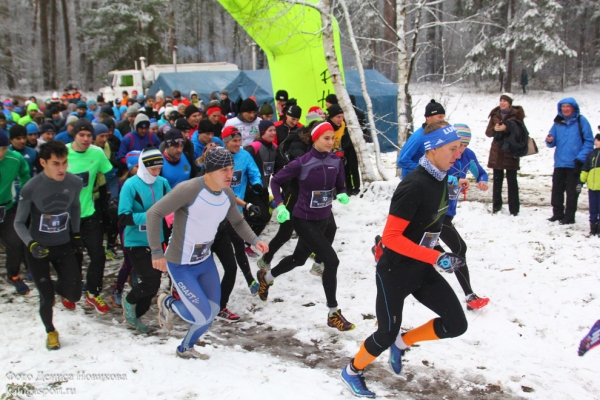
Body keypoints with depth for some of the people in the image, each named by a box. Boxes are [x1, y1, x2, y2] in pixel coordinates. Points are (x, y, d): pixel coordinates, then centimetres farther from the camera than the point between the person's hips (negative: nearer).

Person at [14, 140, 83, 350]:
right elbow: (19, 223, -11)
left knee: (74, 294, -1)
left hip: (63, 246, 3)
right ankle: (50, 331, 31)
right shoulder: (31, 188, -22)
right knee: (47, 298, -1)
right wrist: (31, 244, -27)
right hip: (38, 249, -3)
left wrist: (76, 233, 15)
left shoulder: (74, 182, -13)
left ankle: (58, 288, 37)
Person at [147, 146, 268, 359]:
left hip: (206, 261, 7)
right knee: (203, 316, -6)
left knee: (212, 311, 13)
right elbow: (153, 214, -25)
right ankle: (167, 304, 26)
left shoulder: (228, 194, -5)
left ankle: (185, 349, 40)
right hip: (181, 265, -7)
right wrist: (157, 252, -26)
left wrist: (254, 240, -6)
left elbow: (238, 222, 12)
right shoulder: (189, 189, -28)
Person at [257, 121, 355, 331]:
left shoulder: (336, 161, -5)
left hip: (324, 218, 7)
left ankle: (266, 277, 53)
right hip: (304, 220, -6)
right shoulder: (302, 163, -18)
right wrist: (280, 205, -19)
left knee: (299, 258, 24)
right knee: (331, 260, -14)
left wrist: (342, 195, -15)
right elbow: (275, 180, -8)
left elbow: (340, 186, 8)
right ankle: (333, 314, 0)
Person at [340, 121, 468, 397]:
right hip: (395, 271, -8)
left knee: (456, 324, 4)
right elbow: (390, 237, -27)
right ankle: (352, 371, 34)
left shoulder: (441, 178, 0)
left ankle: (402, 343, 26)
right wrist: (437, 258, -29)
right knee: (386, 334, 6)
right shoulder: (414, 186, -27)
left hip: (422, 269, 8)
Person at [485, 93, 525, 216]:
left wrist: (506, 128, -21)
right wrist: (494, 129, -14)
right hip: (496, 152, 3)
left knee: (512, 180, -4)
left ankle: (514, 209, 0)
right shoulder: (495, 114, 10)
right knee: (497, 179, 7)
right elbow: (488, 133, 8)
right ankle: (496, 206, 16)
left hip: (511, 152, -3)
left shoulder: (516, 114, 0)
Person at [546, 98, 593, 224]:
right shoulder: (558, 122, 9)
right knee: (557, 190, 9)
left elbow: (589, 141, -5)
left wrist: (581, 158, -13)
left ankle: (569, 217, 10)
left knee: (572, 192, 2)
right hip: (559, 163, 5)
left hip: (575, 164, -4)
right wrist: (550, 141, -12)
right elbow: (552, 142, 12)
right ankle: (558, 214, 22)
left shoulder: (581, 121, -4)